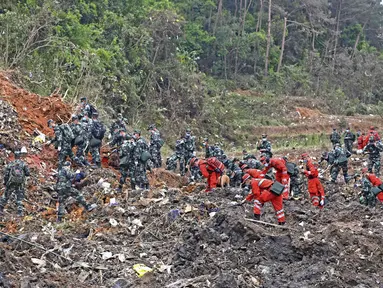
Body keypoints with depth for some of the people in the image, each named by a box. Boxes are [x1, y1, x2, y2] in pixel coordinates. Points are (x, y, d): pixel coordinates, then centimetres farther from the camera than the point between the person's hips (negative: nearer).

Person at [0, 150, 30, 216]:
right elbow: (28, 173, -7)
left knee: (5, 196, 16)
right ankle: (20, 212, -1)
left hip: (11, 183, 0)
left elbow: (6, 174, -3)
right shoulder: (23, 164, -3)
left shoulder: (10, 164, -1)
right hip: (20, 184, 0)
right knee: (20, 198, 9)